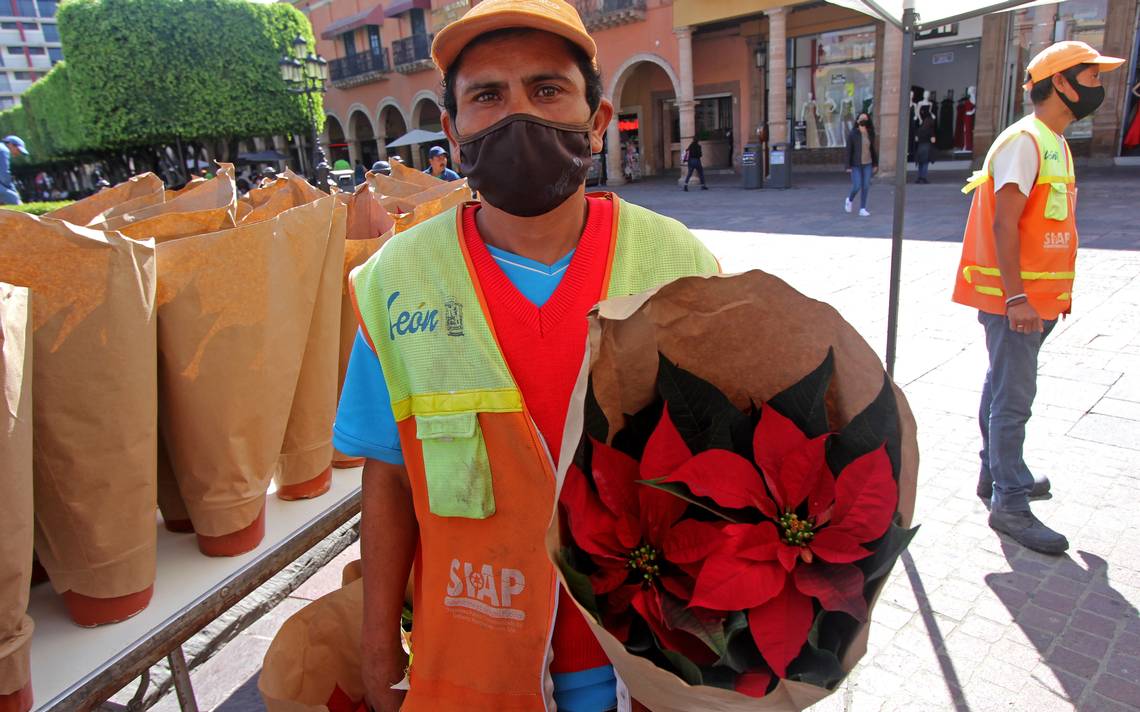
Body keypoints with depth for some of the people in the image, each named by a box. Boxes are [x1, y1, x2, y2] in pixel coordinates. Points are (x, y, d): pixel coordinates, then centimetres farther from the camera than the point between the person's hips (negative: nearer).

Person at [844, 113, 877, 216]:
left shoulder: (870, 134, 2)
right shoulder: (852, 134, -9)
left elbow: (873, 149, 8)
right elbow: (849, 150, -10)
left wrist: (875, 164, 6)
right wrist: (848, 166, -13)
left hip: (867, 164, 4)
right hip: (856, 165, -4)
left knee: (866, 187, 0)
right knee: (856, 187, -10)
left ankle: (862, 209, 8)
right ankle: (849, 199, 22)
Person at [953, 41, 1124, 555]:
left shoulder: (1055, 143, 17)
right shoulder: (1025, 141, -13)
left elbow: (1048, 228, 19)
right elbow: (1004, 226, -21)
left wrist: (1056, 294, 19)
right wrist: (1016, 298, -25)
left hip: (1034, 299, 10)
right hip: (1013, 300, -10)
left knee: (1004, 390, 18)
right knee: (1013, 400, -5)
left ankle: (996, 474, 31)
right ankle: (1009, 504, 3)